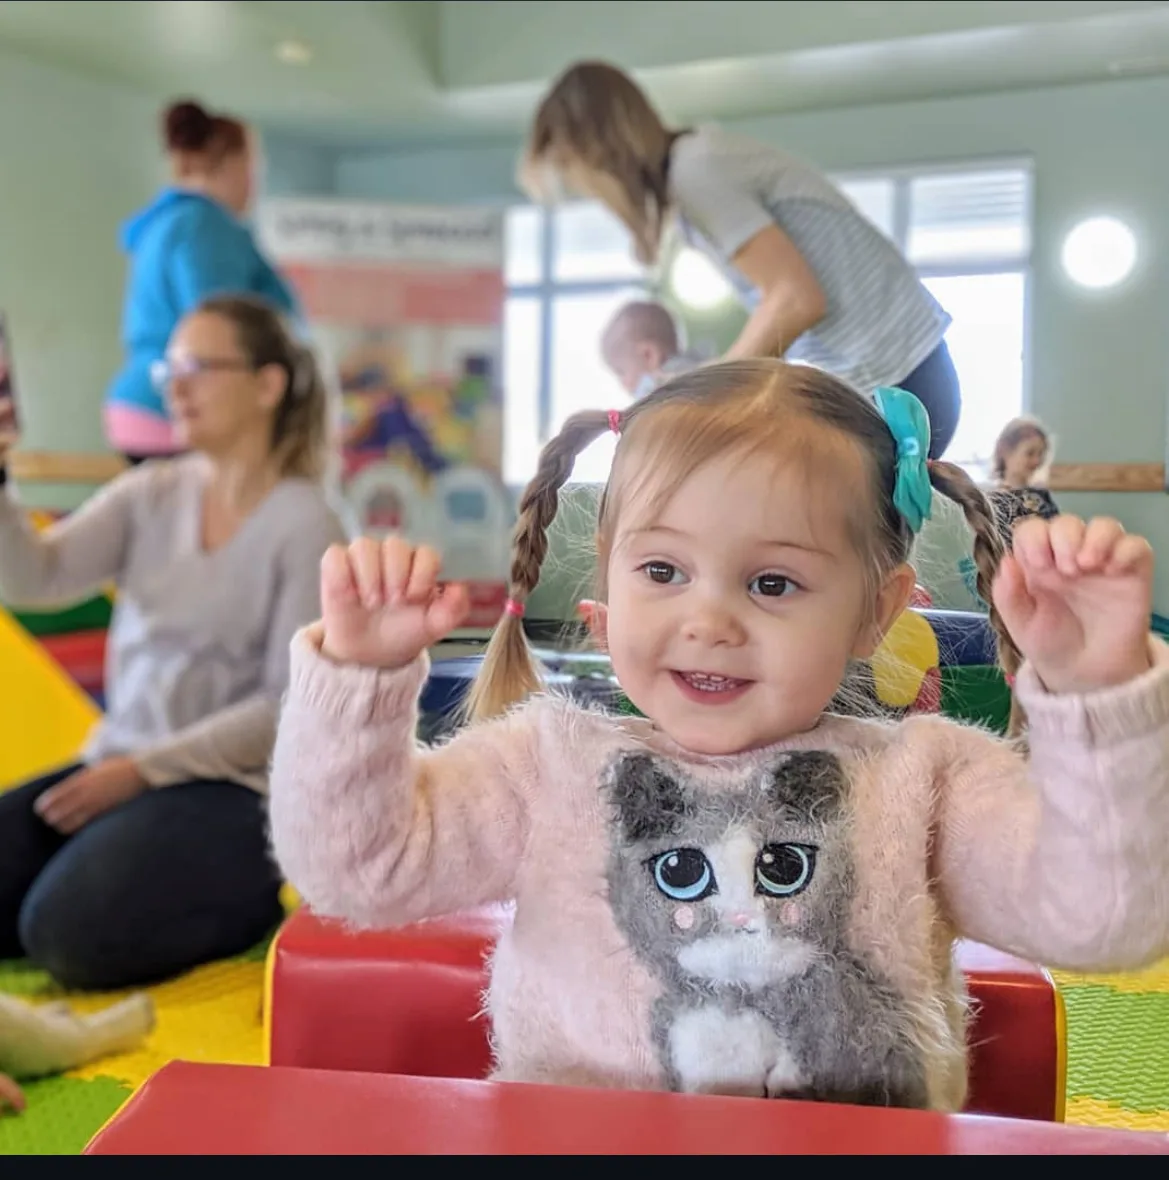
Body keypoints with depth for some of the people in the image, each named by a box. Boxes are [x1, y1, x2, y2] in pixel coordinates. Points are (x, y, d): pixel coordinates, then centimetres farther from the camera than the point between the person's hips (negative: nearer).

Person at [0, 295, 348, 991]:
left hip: (235, 786, -6)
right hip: (124, 767, 6)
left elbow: (287, 706, -12)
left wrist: (141, 770, -16)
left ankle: (251, 898, 4)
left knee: (70, 932, -23)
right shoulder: (149, 496, 7)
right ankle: (198, 890, 11)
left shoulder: (305, 525, -9)